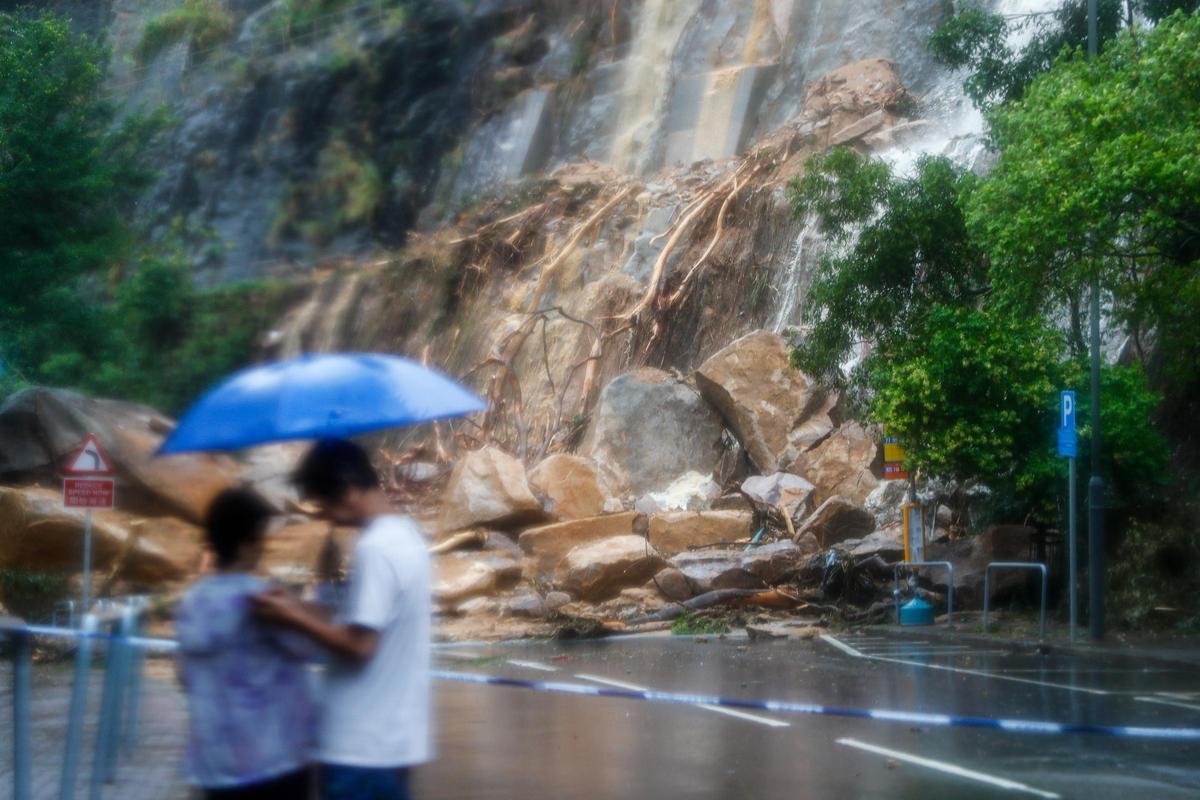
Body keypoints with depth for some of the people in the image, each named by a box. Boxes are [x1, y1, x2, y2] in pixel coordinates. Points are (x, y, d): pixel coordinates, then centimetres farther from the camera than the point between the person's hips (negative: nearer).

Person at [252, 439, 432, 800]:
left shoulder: (375, 549, -20)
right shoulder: (406, 533, 10)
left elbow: (359, 645, -22)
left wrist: (294, 618, -11)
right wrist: (302, 608, 8)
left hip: (360, 746, -10)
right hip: (392, 737, 10)